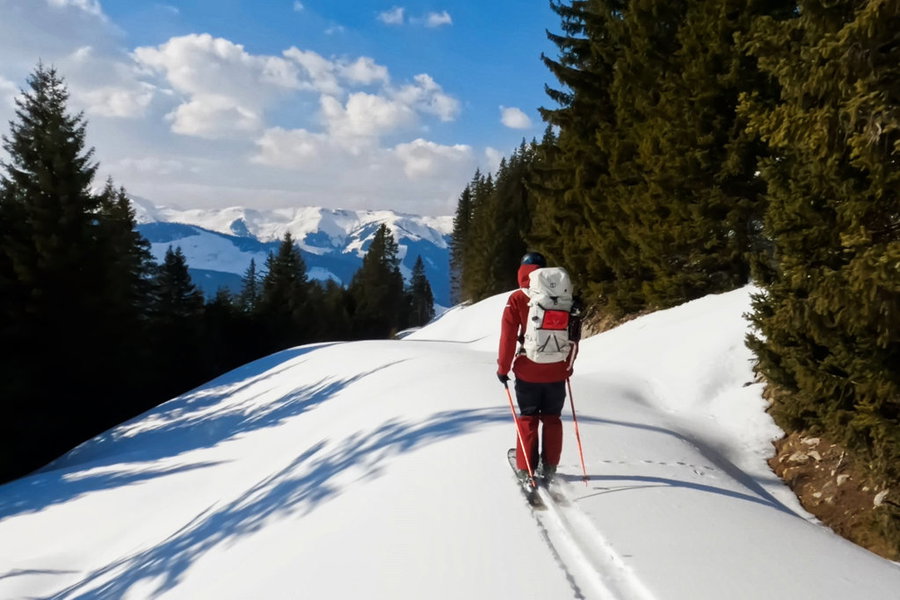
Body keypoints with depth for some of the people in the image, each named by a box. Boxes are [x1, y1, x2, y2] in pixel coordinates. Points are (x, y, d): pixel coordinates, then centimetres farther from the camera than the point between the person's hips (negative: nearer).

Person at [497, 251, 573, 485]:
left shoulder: (517, 299, -8)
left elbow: (508, 336, -9)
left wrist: (503, 368, 0)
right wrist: (568, 366, 17)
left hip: (528, 372, -2)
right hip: (557, 371, 2)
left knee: (527, 419, 11)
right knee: (552, 419, 16)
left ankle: (525, 469, 15)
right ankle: (549, 468, 22)